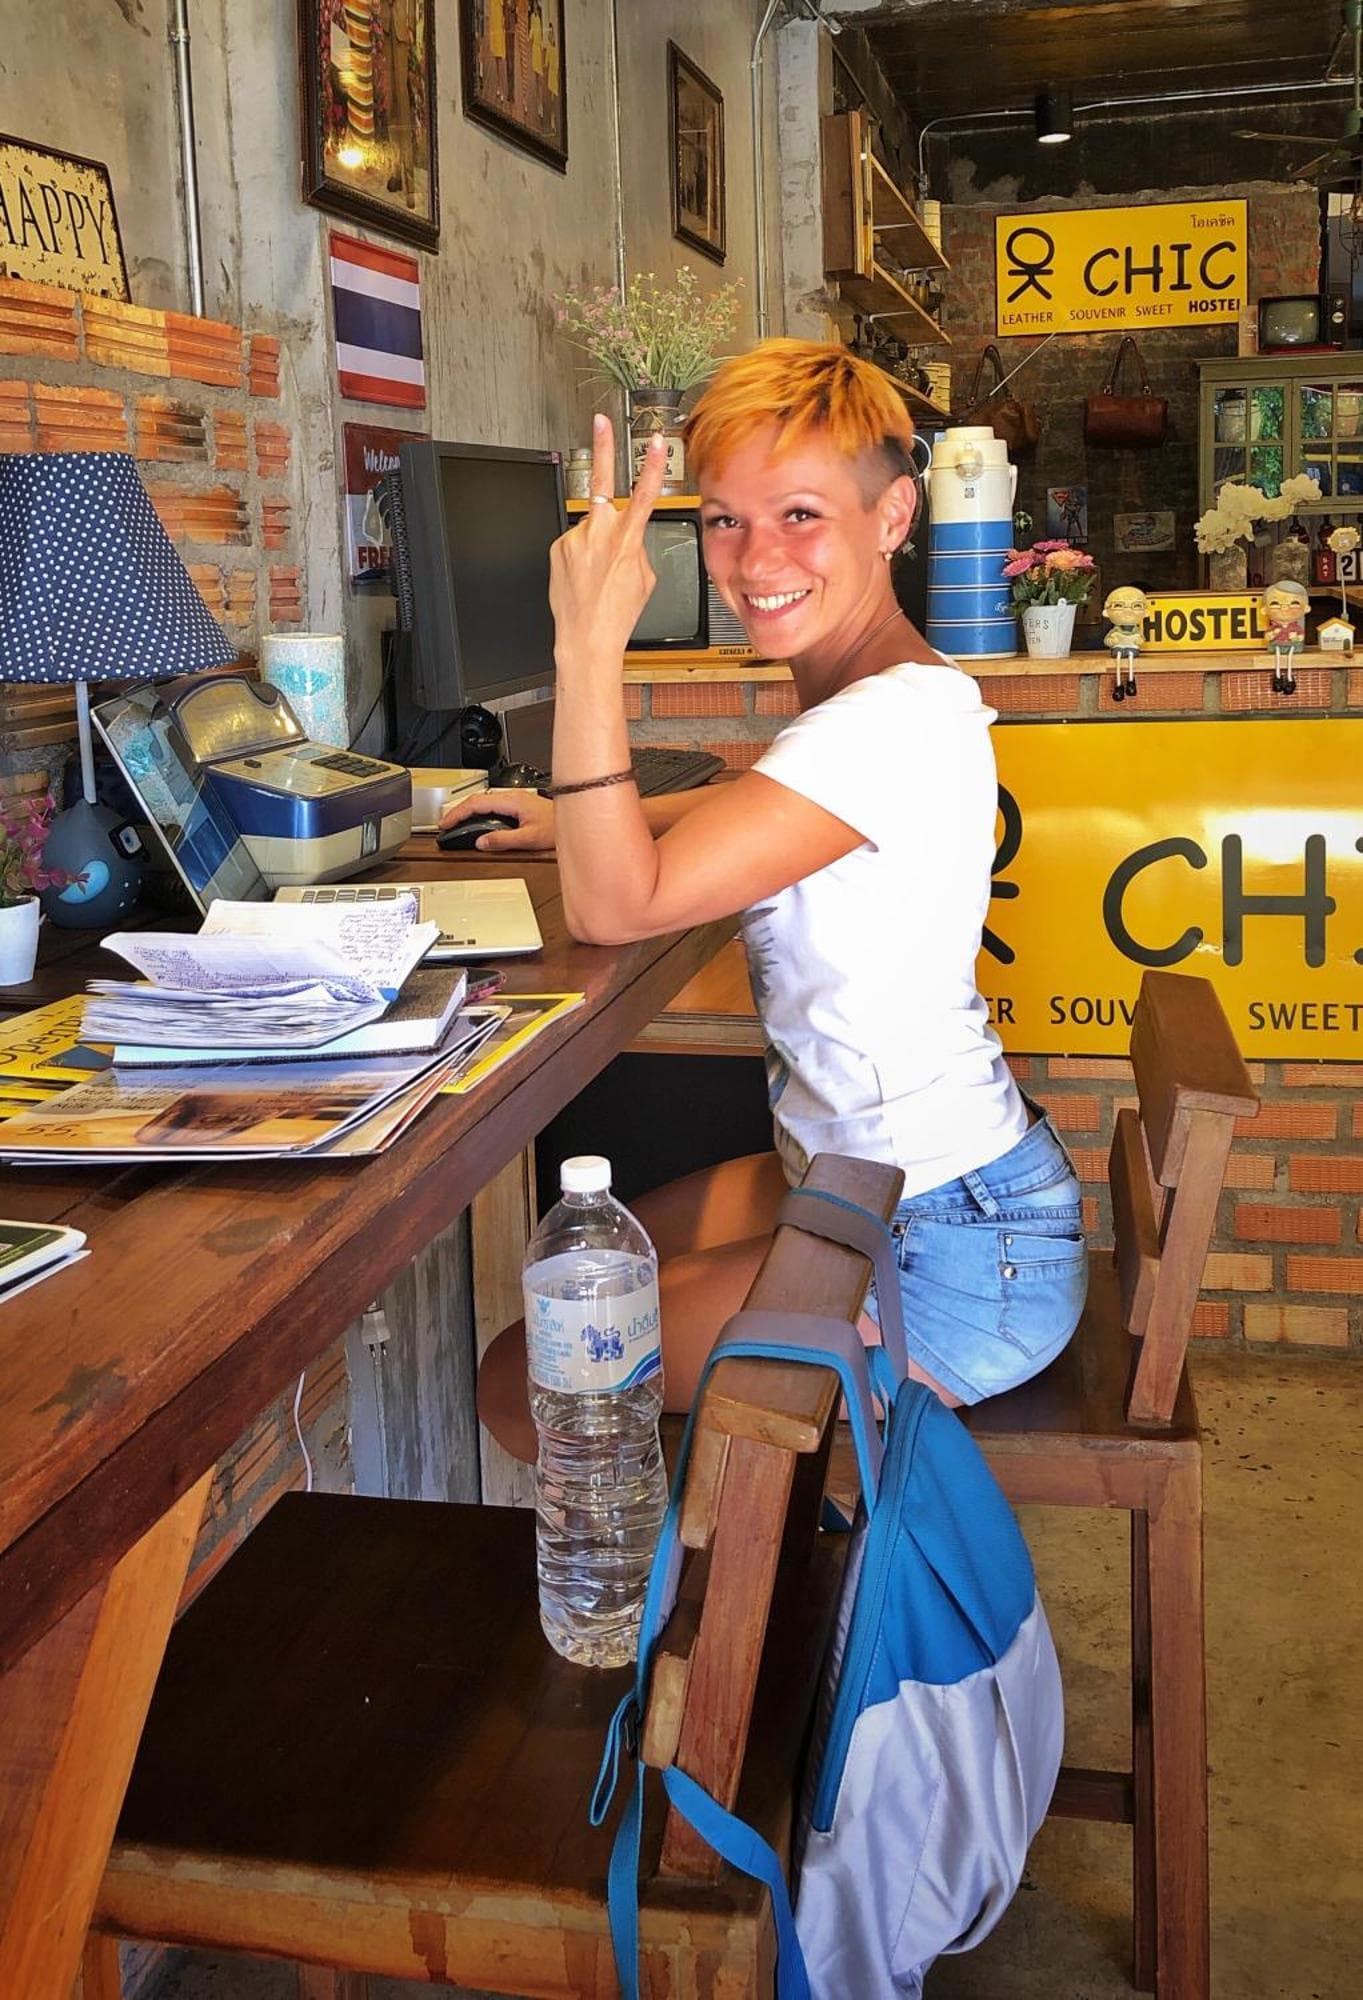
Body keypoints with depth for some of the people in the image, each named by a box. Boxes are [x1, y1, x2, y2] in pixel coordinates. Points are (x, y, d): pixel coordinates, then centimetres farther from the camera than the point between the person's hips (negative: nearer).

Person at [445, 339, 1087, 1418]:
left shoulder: (895, 722, -25)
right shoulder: (872, 694, 6)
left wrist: (590, 645, -29)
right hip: (872, 1189, 10)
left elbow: (613, 909, -28)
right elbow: (754, 802, 29)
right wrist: (579, 819, 16)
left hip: (952, 1255, -10)